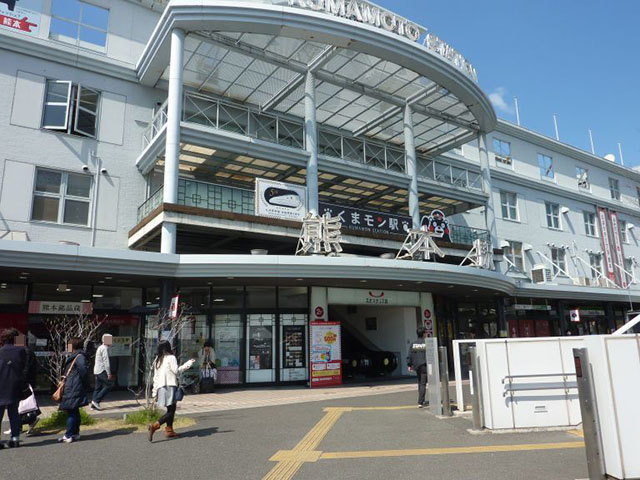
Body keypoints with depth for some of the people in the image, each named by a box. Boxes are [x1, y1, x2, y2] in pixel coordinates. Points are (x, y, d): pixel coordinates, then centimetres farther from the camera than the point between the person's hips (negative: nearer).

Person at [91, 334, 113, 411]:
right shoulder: (104, 348, -13)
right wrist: (109, 373, -19)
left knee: (98, 388, 10)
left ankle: (93, 405, 9)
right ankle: (96, 401, -9)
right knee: (108, 385, -7)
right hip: (102, 370, -10)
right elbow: (106, 361, -19)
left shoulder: (100, 348, 19)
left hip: (97, 371, 10)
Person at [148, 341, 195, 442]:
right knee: (171, 410, -7)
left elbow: (155, 377, 14)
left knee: (170, 409, 16)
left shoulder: (157, 360, 14)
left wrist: (155, 392, 16)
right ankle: (155, 425, -21)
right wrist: (188, 364, 1)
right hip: (170, 386, -8)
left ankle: (169, 430, 17)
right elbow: (176, 370, -9)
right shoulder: (171, 358, -6)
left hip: (161, 387, 8)